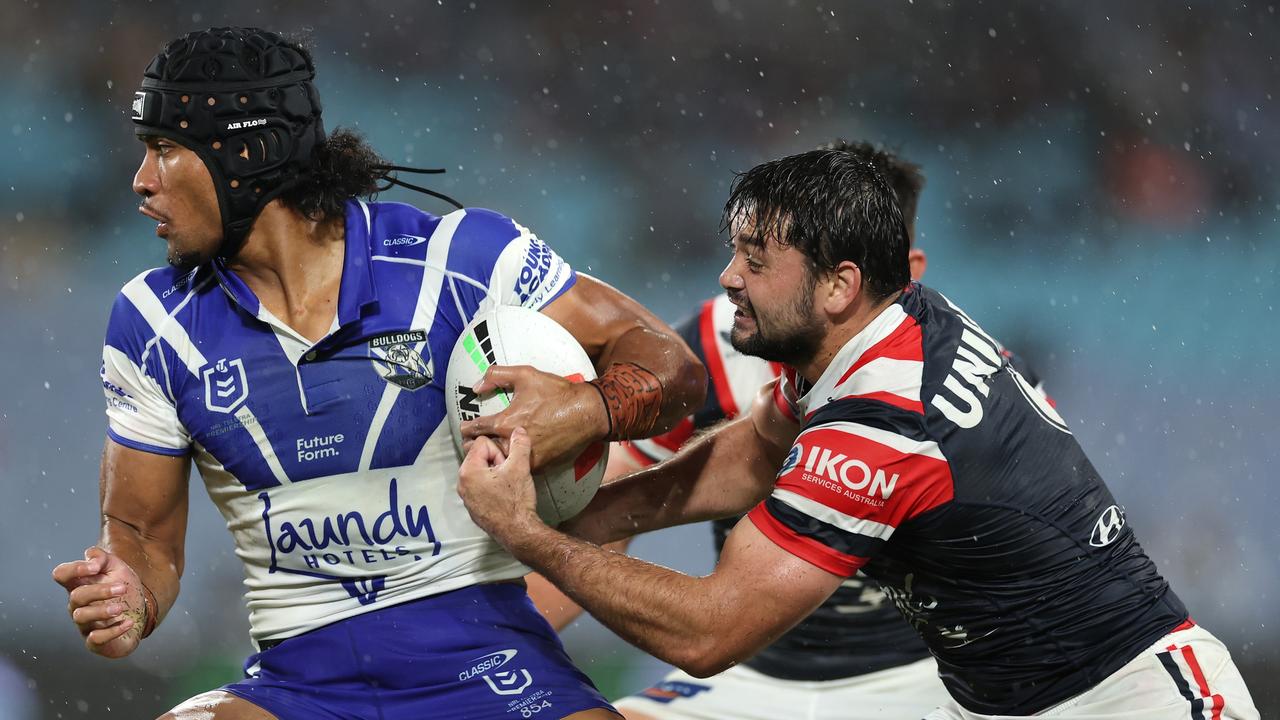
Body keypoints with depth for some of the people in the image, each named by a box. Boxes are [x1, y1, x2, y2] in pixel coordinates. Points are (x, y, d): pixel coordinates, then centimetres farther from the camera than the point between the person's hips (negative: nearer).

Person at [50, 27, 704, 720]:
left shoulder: (458, 256, -4)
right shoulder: (152, 322, 5)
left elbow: (667, 364, -1)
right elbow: (142, 531, 10)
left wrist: (584, 411, -23)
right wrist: (129, 601, -14)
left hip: (481, 658, -3)